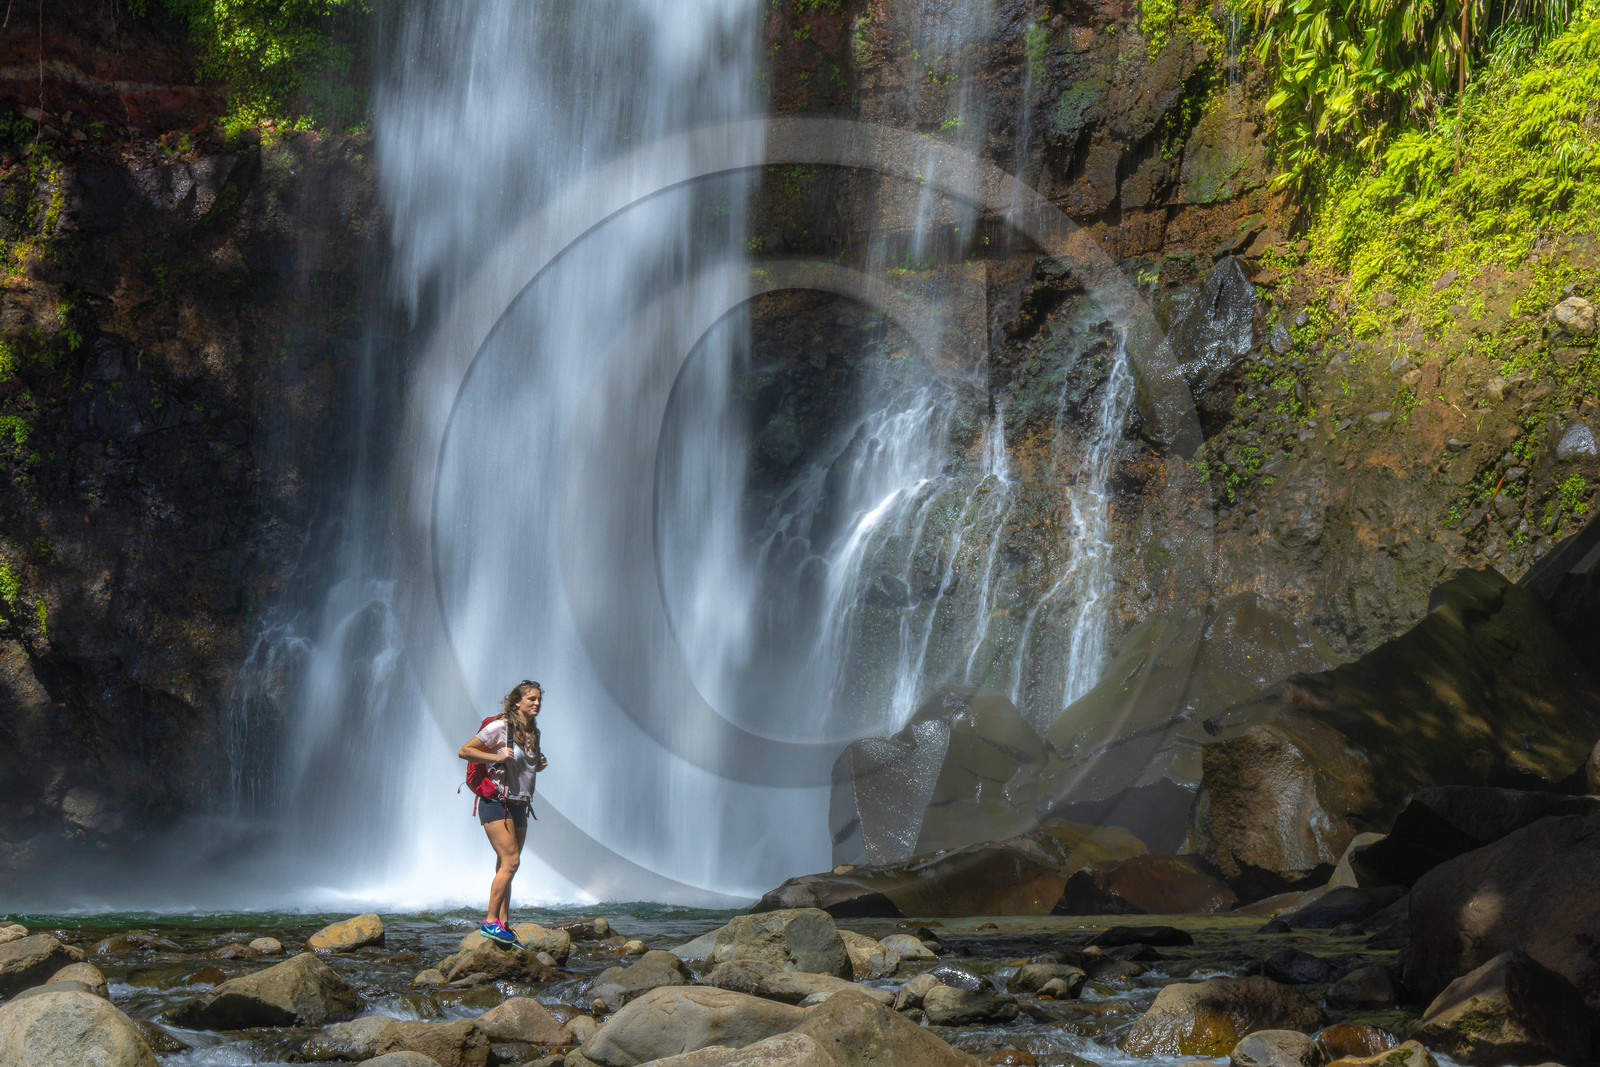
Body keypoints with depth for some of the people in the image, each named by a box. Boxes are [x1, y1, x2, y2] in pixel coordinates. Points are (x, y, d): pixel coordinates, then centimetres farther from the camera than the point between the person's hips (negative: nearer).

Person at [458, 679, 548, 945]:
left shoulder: (533, 733, 14)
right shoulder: (500, 726, -9)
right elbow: (464, 751, -9)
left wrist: (539, 765, 7)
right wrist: (496, 756, -18)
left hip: (519, 806, 8)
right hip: (496, 802, -8)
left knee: (506, 866, 7)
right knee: (511, 861, -16)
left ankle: (504, 925, 9)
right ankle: (491, 922, -13)